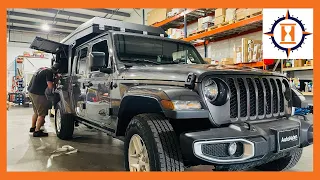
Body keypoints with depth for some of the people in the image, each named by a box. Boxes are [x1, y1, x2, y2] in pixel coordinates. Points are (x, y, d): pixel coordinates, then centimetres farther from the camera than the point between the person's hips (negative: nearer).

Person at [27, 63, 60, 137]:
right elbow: (50, 86, -20)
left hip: (31, 91, 10)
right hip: (37, 93, -10)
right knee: (42, 114, -3)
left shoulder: (43, 69, 12)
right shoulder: (49, 72, -16)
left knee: (36, 112, 23)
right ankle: (37, 131, -1)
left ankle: (33, 127, 34)